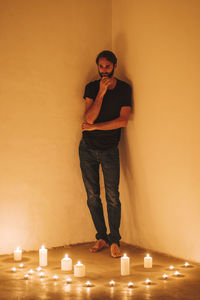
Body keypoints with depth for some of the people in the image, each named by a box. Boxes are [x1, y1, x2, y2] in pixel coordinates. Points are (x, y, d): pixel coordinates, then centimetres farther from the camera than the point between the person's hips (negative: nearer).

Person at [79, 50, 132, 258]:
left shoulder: (124, 89, -2)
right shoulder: (91, 88, 1)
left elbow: (123, 121, -12)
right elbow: (89, 117, -12)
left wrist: (94, 127, -11)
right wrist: (101, 92, -18)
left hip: (109, 149, -2)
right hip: (88, 148, 2)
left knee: (112, 196, -8)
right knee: (92, 196, 4)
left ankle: (114, 241, 0)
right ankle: (101, 237, 15)